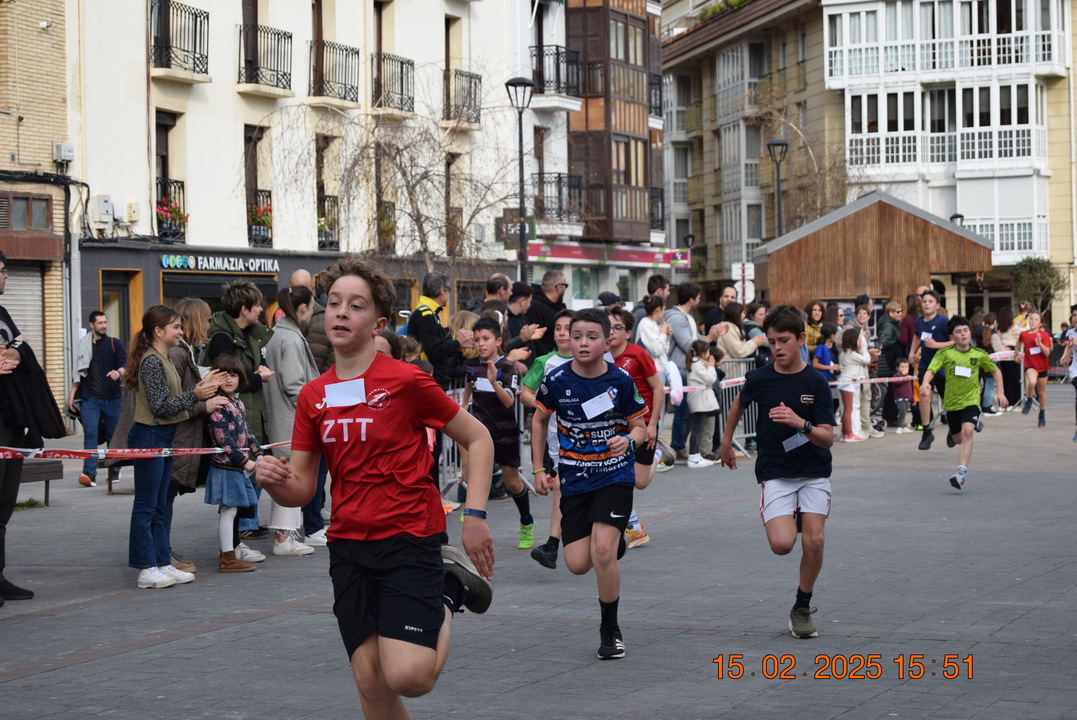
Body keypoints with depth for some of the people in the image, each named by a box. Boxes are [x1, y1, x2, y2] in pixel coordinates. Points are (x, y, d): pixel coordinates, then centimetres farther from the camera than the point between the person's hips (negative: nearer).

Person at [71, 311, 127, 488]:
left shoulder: (115, 344, 6)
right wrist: (72, 395, 10)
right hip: (90, 398, 0)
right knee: (90, 433, -11)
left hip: (112, 398, 0)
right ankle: (89, 474, -18)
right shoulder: (83, 345, 10)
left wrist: (119, 372, -27)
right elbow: (78, 371, 16)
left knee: (113, 435, 6)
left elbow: (125, 363, -4)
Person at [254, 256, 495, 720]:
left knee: (408, 677, -16)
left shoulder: (406, 381, -9)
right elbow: (301, 490, 9)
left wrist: (475, 515, -8)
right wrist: (273, 480, -14)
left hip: (410, 539, -5)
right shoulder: (313, 396, 5)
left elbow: (478, 439, 0)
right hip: (348, 547, 5)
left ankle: (449, 592, 12)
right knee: (371, 682, 1)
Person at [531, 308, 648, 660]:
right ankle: (613, 542, 34)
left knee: (603, 551, -19)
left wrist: (629, 440, -23)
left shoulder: (620, 380, -11)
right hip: (574, 479, 2)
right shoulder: (556, 380, -8)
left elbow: (640, 427, 0)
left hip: (614, 475, -2)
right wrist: (539, 469, 7)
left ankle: (610, 629, 1)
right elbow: (540, 419, 9)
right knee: (578, 563, -4)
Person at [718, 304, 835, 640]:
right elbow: (739, 403, 19)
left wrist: (801, 423, -32)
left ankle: (802, 607, 9)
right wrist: (726, 441, 27)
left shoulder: (816, 382, -9)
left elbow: (828, 437, -13)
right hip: (775, 473, 0)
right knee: (782, 543, -19)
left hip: (814, 473, 0)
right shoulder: (760, 379, -5)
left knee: (813, 540, -14)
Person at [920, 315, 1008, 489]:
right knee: (958, 439, 14)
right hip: (952, 402, 1)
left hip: (971, 401, -1)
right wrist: (925, 383, -35)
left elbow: (995, 371, 14)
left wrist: (1000, 392, 6)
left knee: (967, 432, -23)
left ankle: (962, 471, -27)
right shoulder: (945, 353, -5)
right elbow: (931, 370, -13)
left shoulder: (979, 354, -1)